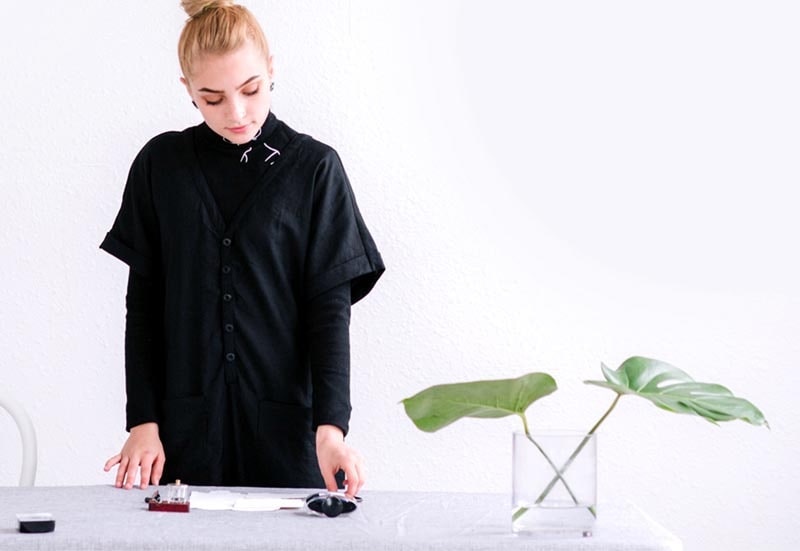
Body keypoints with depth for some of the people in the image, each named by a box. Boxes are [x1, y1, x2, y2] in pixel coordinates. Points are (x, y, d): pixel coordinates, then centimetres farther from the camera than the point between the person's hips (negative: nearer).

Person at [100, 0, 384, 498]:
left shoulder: (314, 167, -2)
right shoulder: (161, 165, 4)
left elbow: (331, 306, -6)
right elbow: (143, 303, 6)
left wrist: (330, 425, -17)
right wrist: (143, 420, -1)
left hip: (289, 421, -1)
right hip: (189, 424, 1)